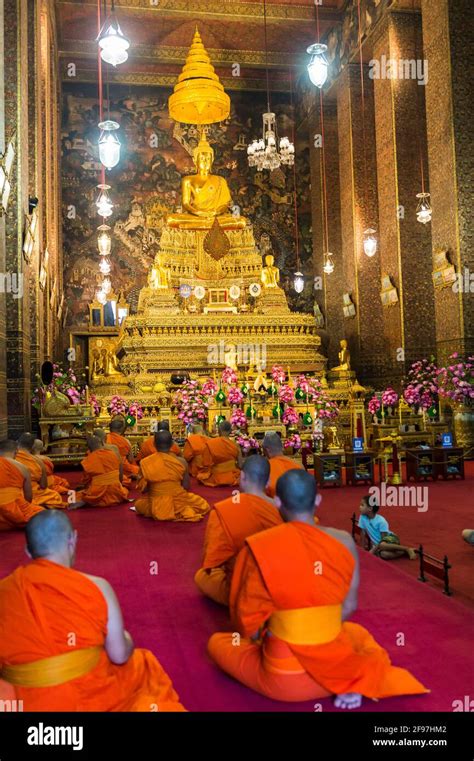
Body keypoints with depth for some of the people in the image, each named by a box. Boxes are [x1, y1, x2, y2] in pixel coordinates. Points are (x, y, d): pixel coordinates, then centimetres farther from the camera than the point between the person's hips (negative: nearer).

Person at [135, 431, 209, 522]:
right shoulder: (181, 461, -12)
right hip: (178, 505, 0)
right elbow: (186, 487, -6)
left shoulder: (145, 463, -11)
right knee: (203, 505, 29)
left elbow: (142, 489, -5)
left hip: (155, 507, 0)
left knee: (139, 504, 35)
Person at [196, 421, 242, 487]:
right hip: (232, 479, 2)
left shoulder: (209, 444, -16)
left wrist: (205, 476, 10)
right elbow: (240, 466, -5)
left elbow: (206, 465, -10)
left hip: (215, 480, -2)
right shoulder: (235, 445, -11)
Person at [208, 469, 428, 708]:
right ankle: (353, 684, 6)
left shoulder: (259, 547, -16)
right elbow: (349, 607, 3)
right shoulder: (344, 541, -7)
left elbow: (247, 616, -6)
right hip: (334, 665, 3)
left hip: (282, 677, -3)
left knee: (217, 642, 25)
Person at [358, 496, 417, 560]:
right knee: (383, 554, -32)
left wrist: (374, 549, -22)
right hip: (378, 544, 4)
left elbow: (383, 539, -17)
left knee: (382, 545, -40)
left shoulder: (381, 521, -20)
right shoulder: (362, 517, -6)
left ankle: (407, 549, -23)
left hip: (390, 538, -4)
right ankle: (404, 552, -16)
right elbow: (363, 534, 2)